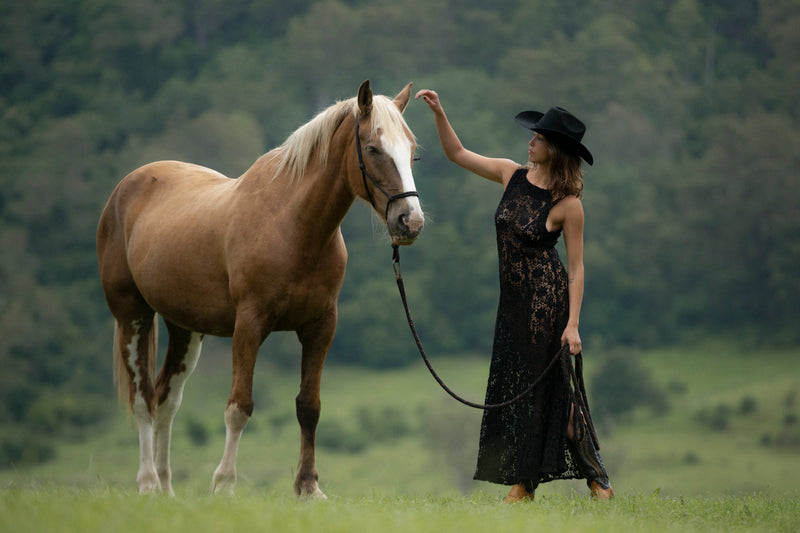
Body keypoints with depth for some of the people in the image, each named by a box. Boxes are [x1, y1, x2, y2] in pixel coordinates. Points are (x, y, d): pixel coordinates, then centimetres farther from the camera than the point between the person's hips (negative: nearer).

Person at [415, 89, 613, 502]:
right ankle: (522, 482, 13)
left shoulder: (567, 204, -12)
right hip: (513, 299, 7)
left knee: (548, 387, -5)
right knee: (513, 386, 7)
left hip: (548, 298, -7)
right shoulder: (512, 175, 3)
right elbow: (457, 154, 12)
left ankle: (596, 479, 6)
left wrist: (573, 323, -15)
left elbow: (576, 267, -10)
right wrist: (438, 113, 0)